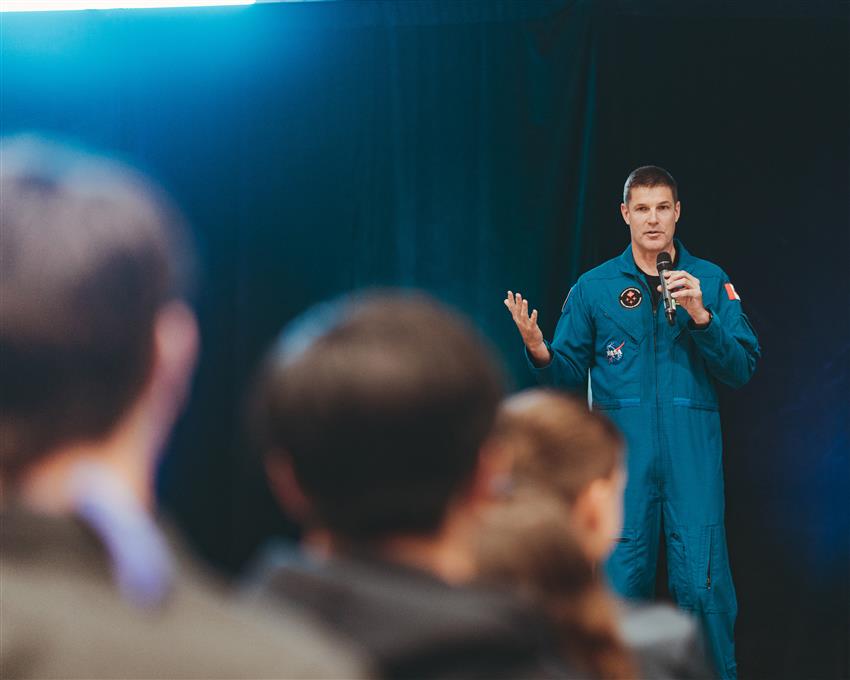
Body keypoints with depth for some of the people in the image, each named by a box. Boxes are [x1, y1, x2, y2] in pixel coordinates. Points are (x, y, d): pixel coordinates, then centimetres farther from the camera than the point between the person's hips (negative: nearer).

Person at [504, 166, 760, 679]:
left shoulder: (711, 281, 8)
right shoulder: (594, 287, 9)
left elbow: (742, 370, 2)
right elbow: (570, 375, 9)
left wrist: (701, 316, -11)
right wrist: (540, 352, -12)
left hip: (693, 450, -1)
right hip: (622, 451, 1)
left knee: (703, 583, -6)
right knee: (624, 579, 2)